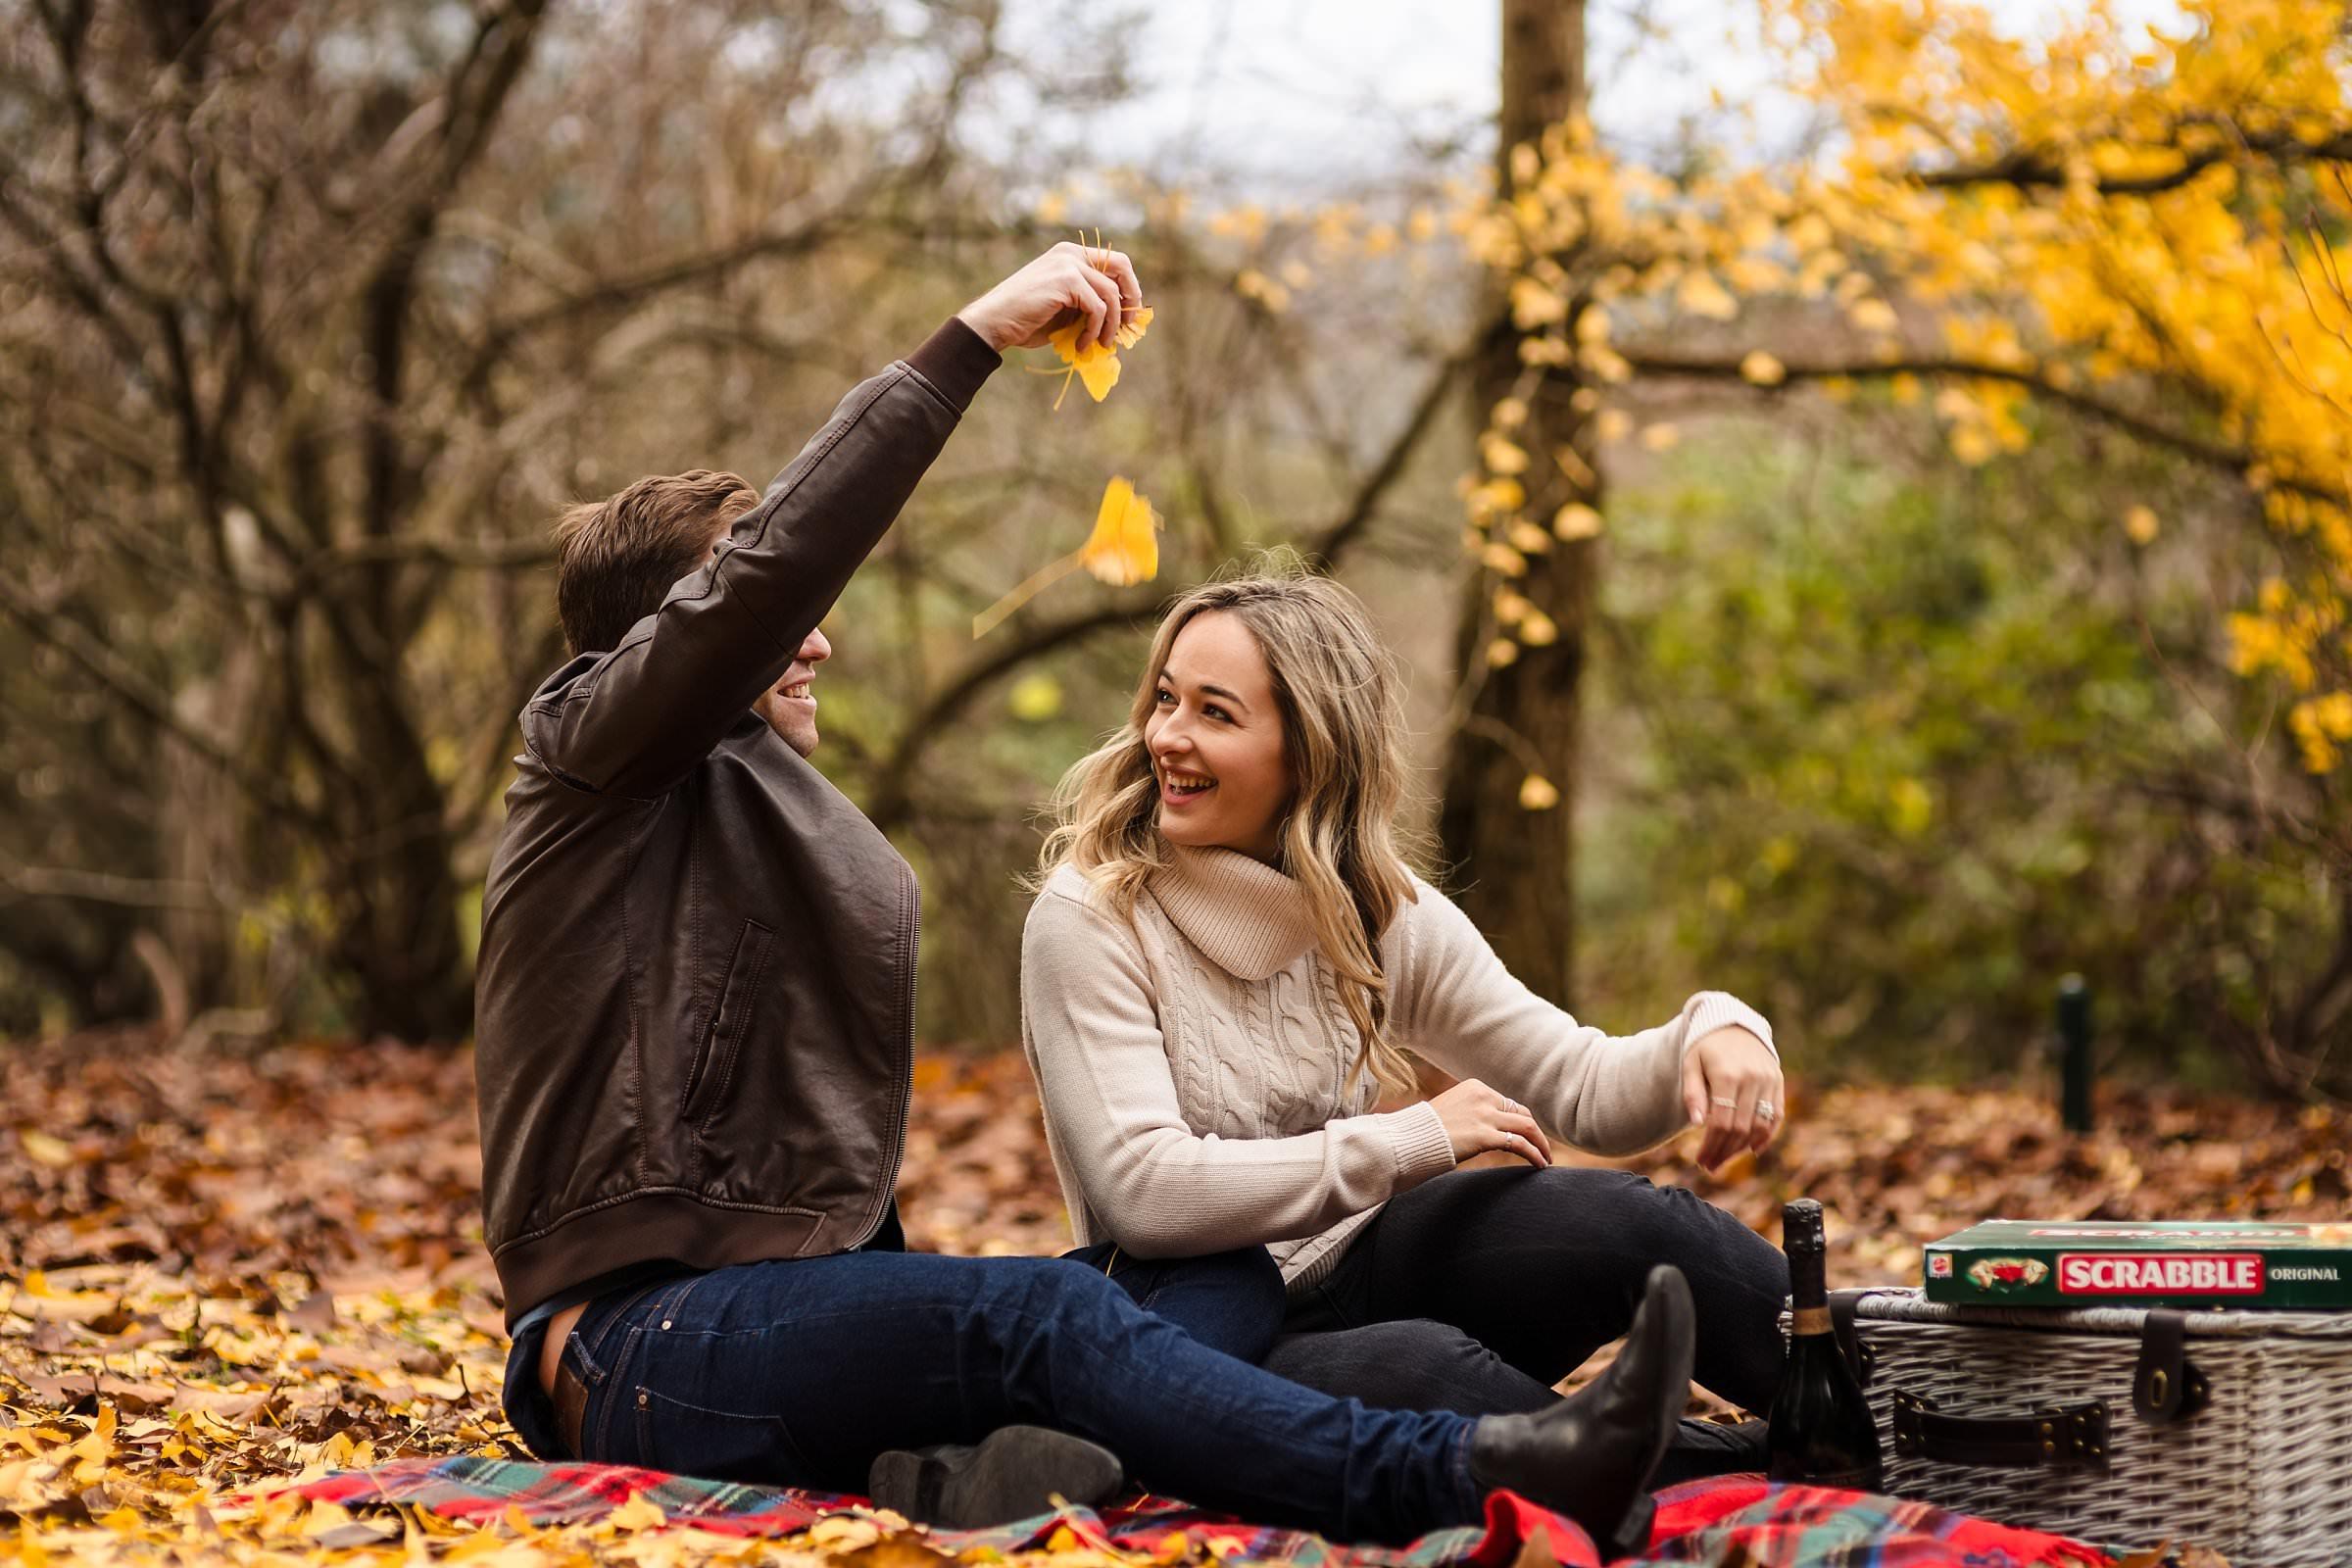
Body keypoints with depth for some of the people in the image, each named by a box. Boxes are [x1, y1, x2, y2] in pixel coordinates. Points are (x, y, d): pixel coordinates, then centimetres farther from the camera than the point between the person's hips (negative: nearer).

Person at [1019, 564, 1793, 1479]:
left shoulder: (1378, 914, 4)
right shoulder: (1087, 919, -11)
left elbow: (1583, 1089, 3)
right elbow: (1143, 1190, -20)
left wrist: (1711, 1034, -20)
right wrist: (1411, 1141, -20)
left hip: (1360, 1275, 5)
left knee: (1612, 1219, -21)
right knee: (1413, 1371, -35)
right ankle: (1748, 1467, -20)